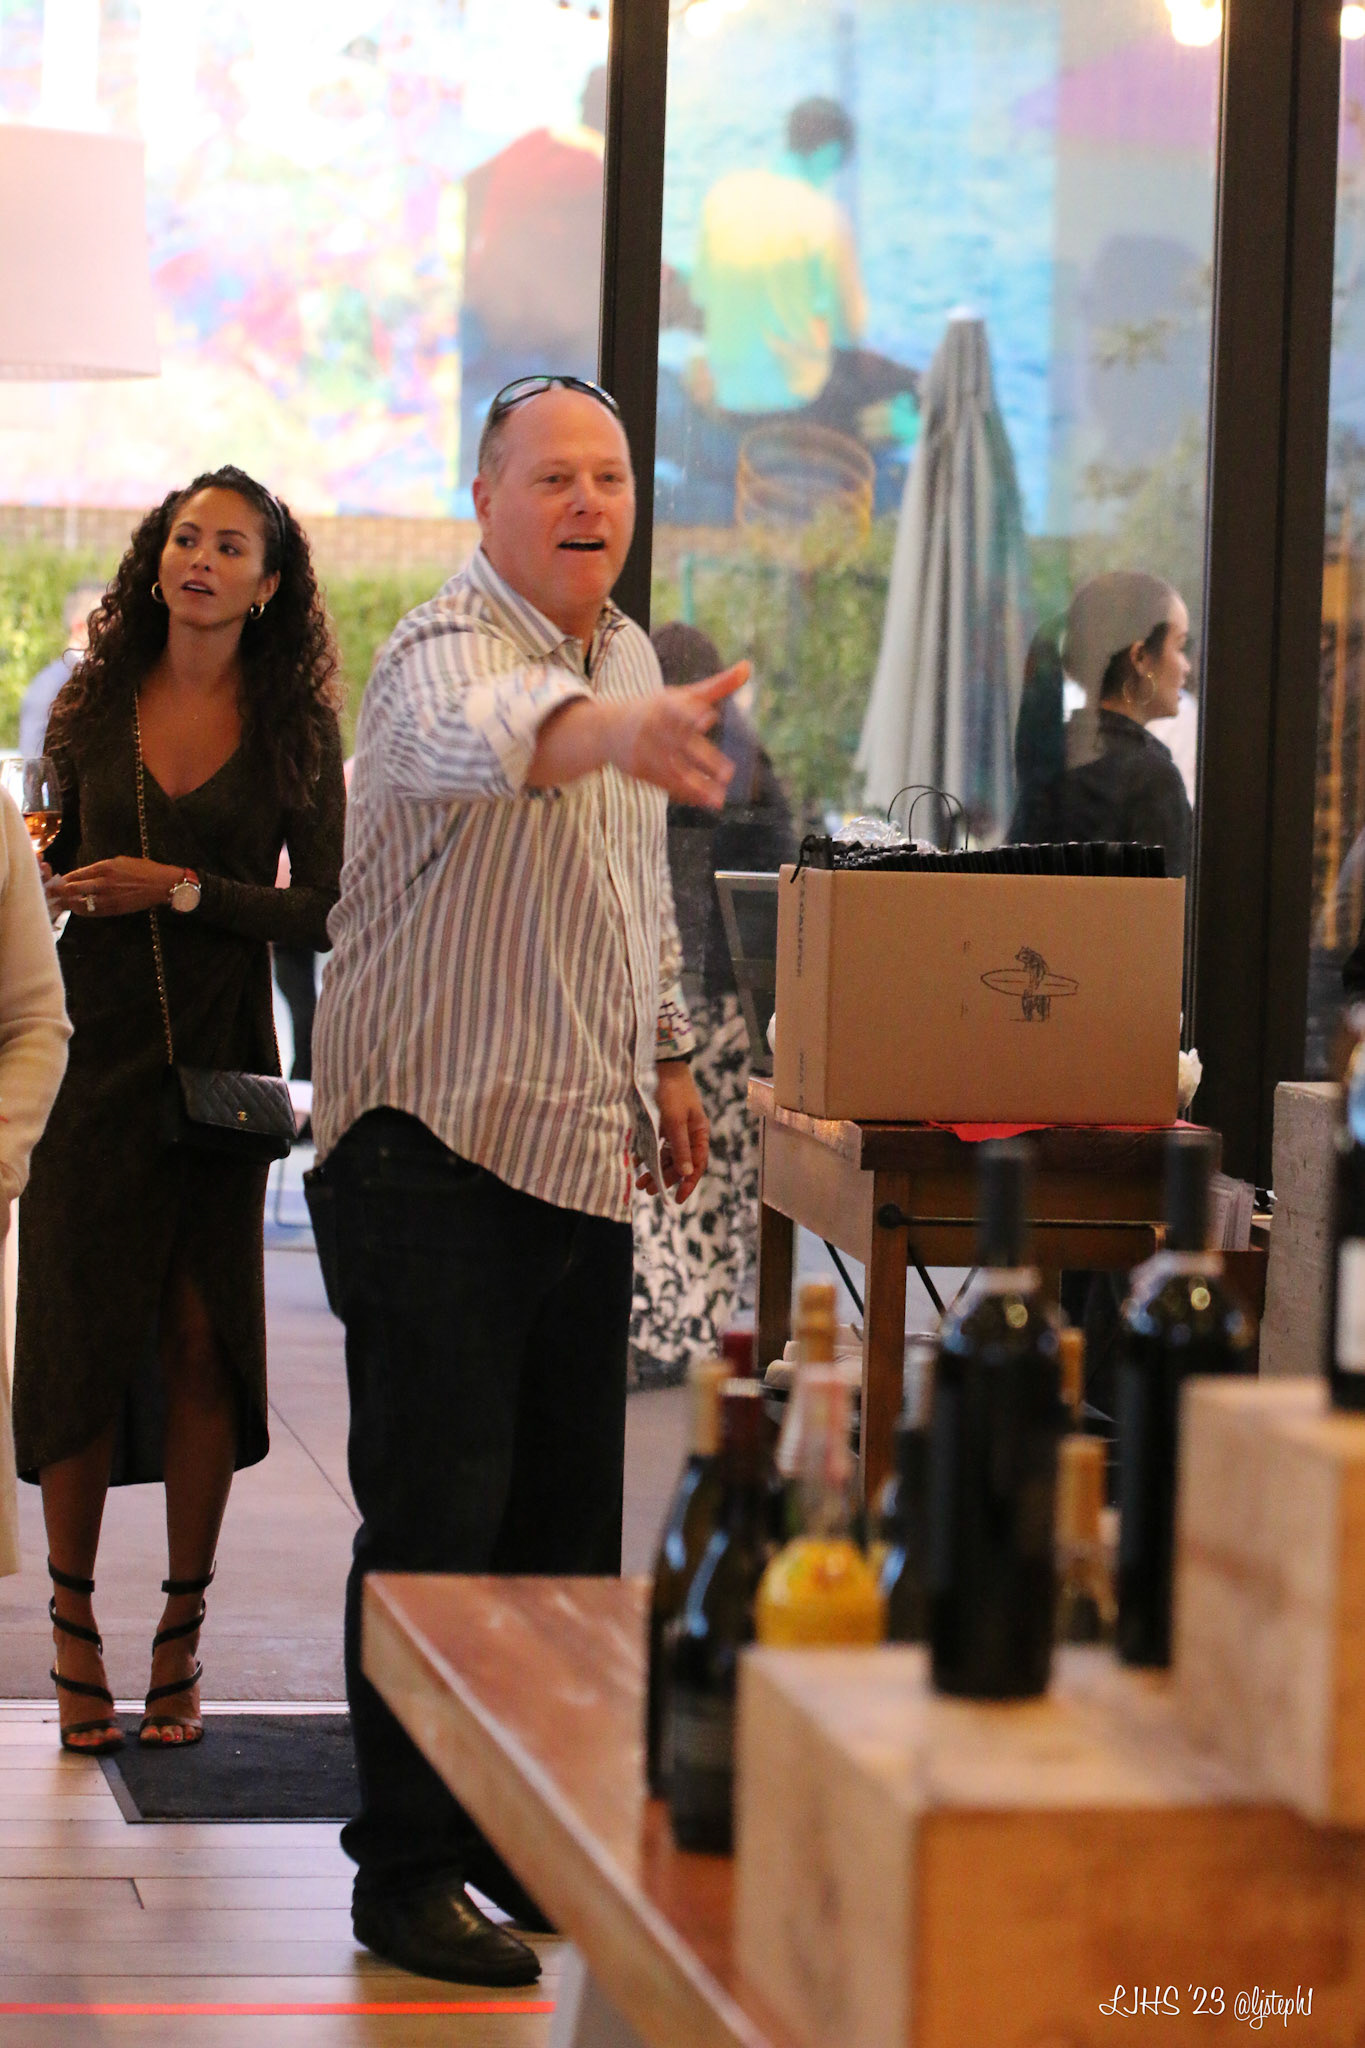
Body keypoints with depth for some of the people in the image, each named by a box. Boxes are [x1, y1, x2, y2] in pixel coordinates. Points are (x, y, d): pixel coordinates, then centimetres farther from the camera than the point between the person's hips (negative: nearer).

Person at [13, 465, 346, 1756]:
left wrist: (183, 890, -12)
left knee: (204, 1336, -2)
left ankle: (182, 1629, 9)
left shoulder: (294, 728, 2)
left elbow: (325, 911, -3)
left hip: (220, 1063, -1)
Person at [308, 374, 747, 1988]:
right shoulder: (448, 648, -17)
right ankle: (406, 1869, 2)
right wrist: (610, 731, -64)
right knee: (437, 1514, -7)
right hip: (434, 1146, -8)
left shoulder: (630, 655, 11)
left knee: (567, 1514, 12)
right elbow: (482, 730, -44)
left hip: (583, 1150, 8)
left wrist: (663, 1056, 20)